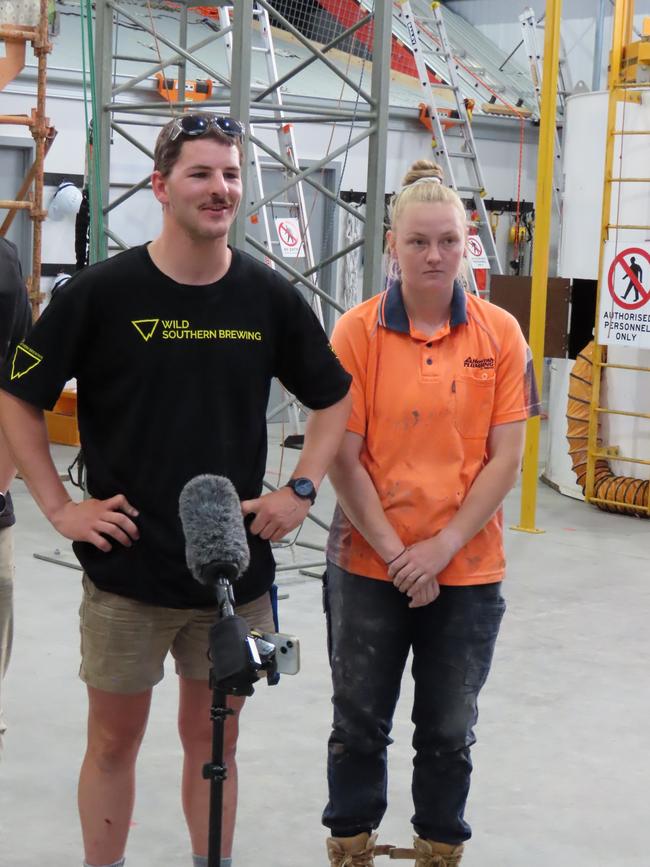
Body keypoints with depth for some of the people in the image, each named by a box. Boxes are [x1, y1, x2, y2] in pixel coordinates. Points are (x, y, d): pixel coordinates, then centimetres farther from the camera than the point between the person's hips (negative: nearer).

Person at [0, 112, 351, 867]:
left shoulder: (270, 297, 1)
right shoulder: (102, 291, -7)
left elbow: (333, 398, 13)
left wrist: (301, 490, 2)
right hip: (126, 567, -2)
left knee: (212, 739, 14)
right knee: (114, 739, 9)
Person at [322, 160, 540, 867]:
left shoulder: (500, 334, -3)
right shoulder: (356, 332, -7)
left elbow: (505, 457, -5)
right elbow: (342, 458, -8)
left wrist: (441, 548, -11)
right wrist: (394, 551, -12)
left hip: (467, 569, 1)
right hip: (368, 564, -1)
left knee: (449, 730, 14)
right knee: (360, 723, 13)